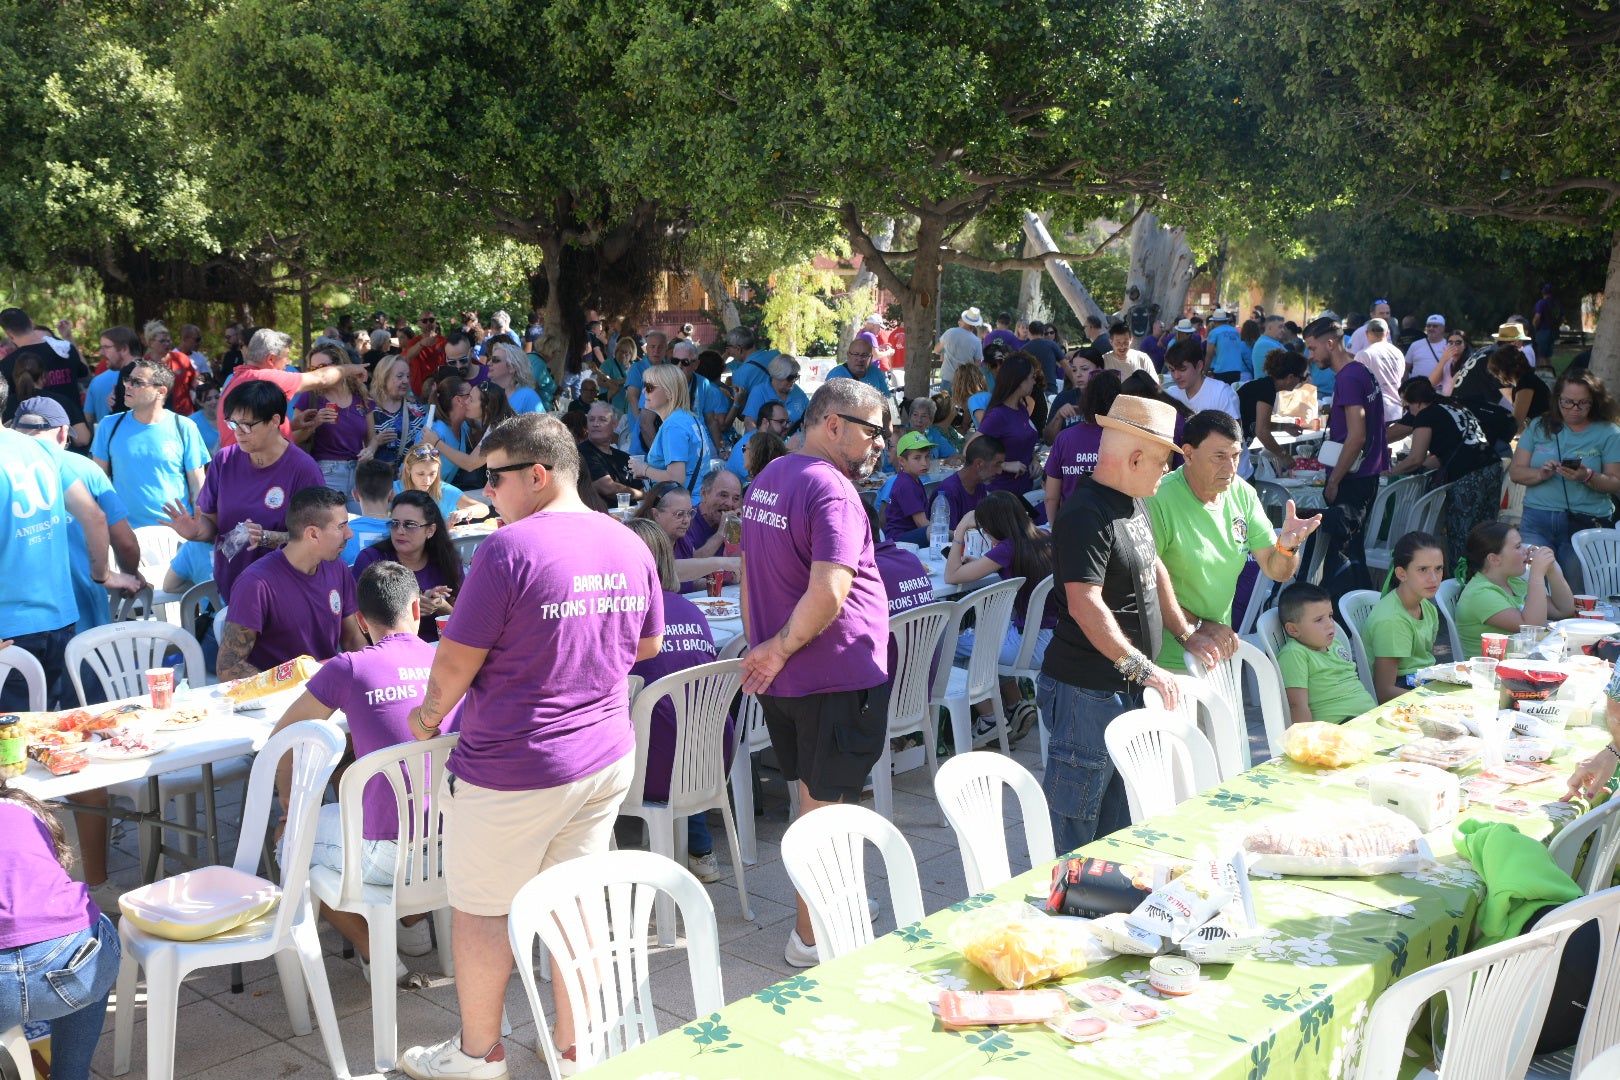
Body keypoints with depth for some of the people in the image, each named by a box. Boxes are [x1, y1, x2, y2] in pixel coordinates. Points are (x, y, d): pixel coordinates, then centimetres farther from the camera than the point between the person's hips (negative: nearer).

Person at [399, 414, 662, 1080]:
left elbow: (456, 659, -14)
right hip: (607, 759, 7)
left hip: (514, 773, -7)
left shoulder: (510, 549, -19)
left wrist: (431, 715, 5)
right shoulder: (629, 546, 2)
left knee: (480, 908, 11)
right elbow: (648, 644, 15)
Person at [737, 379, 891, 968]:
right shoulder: (833, 491, -20)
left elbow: (750, 574, 18)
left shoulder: (768, 478, 10)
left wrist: (761, 646, 20)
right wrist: (779, 651, -19)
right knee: (826, 807, 4)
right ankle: (812, 935, 15)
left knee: (810, 798, 21)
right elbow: (828, 593, -31)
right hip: (835, 676, -9)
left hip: (781, 677, 9)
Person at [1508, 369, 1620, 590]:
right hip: (1537, 520, 1)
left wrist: (1588, 477, -19)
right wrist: (1541, 474, -14)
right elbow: (1515, 472, 6)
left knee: (1575, 594, -7)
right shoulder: (1538, 427, 11)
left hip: (1586, 524, -1)